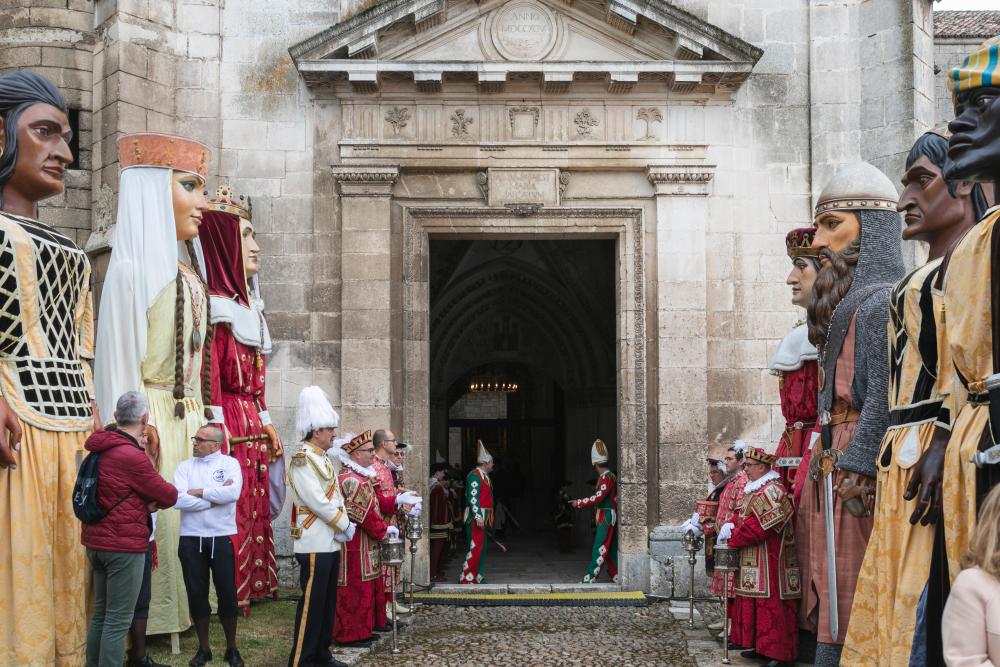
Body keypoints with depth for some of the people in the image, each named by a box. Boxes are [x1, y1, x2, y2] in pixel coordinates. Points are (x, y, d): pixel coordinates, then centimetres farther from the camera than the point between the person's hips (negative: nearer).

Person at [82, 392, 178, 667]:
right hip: (123, 546, -9)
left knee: (101, 614, 15)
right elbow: (169, 495, -12)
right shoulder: (132, 456, -20)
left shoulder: (101, 450, 7)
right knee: (118, 620, -6)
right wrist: (159, 500, 12)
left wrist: (146, 503, -4)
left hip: (96, 542, 9)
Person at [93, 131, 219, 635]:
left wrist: (204, 422, 15)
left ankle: (181, 623, 15)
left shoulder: (188, 274, 15)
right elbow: (122, 364, -12)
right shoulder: (135, 268, -9)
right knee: (155, 528, -7)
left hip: (190, 421, 8)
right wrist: (137, 436, -15)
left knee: (188, 527, 8)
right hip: (153, 426, -8)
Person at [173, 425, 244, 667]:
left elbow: (233, 493, -20)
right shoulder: (185, 466, 4)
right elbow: (178, 499, -12)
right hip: (191, 538, 2)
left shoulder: (230, 464, -1)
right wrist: (215, 498, -14)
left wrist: (200, 492, -13)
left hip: (222, 537, -2)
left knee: (227, 593, 4)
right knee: (196, 593, 8)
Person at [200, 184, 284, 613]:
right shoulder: (216, 306, -10)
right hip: (230, 423, -9)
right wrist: (217, 428, -20)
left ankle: (250, 587, 17)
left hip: (252, 423, 9)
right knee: (230, 513, -7)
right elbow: (209, 372, -16)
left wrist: (265, 421, 17)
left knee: (254, 509, 11)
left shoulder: (247, 307, 18)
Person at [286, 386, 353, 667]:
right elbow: (318, 502, -21)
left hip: (331, 542, 9)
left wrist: (344, 523, -3)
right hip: (315, 544, -9)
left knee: (328, 601, 14)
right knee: (312, 604, -6)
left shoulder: (326, 459, 14)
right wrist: (345, 525, -12)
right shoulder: (302, 461, -15)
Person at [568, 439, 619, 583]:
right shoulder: (604, 477, 13)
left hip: (607, 517, -10)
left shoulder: (607, 478, -18)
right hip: (605, 516, 10)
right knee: (611, 547, 12)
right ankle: (616, 575, 16)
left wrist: (579, 503, -19)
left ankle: (591, 577, -11)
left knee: (599, 547, -10)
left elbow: (598, 497, -24)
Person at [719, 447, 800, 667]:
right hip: (754, 558, 10)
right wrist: (732, 527, 1)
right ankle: (760, 646, 18)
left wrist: (733, 535, -10)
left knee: (771, 604, -7)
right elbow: (746, 519, 19)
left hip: (770, 560, -10)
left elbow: (758, 525, -19)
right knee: (755, 603, 11)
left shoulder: (771, 490, -15)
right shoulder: (755, 489, 16)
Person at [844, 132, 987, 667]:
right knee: (897, 599, 6)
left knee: (927, 599, -12)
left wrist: (944, 440, -25)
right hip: (902, 455, 9)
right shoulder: (919, 282, 26)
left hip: (940, 446, -9)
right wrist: (894, 455, 16)